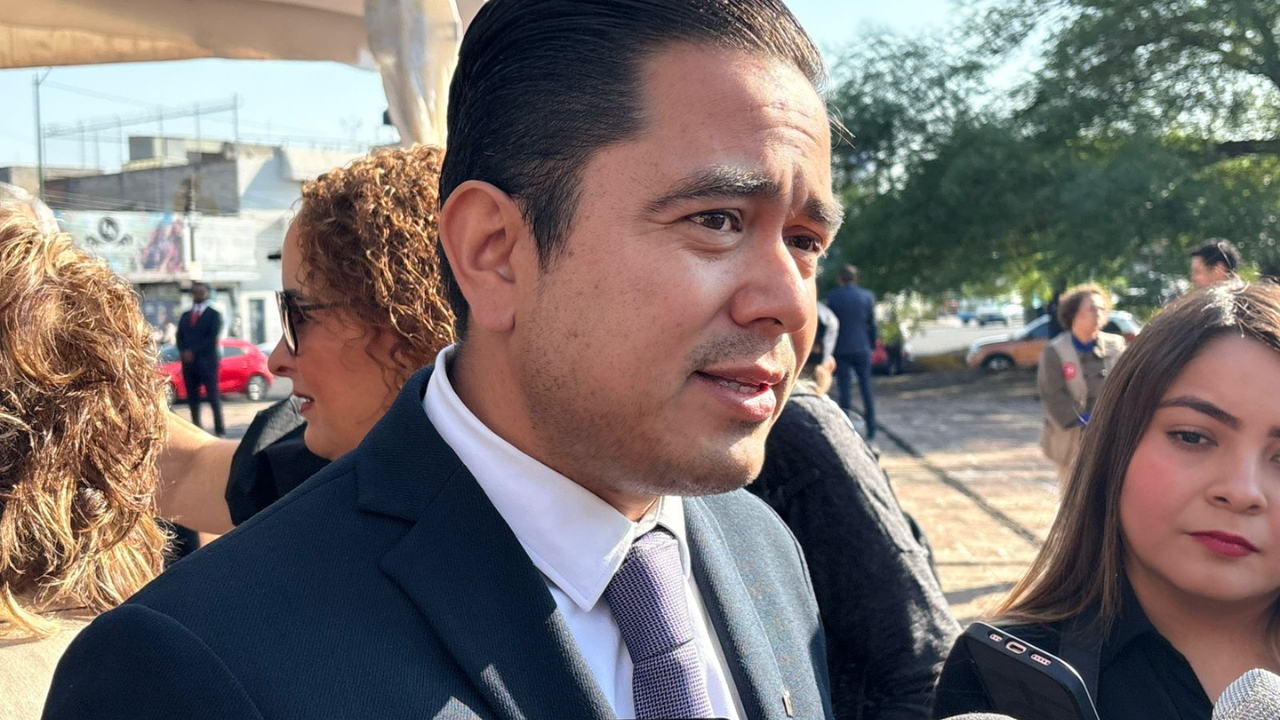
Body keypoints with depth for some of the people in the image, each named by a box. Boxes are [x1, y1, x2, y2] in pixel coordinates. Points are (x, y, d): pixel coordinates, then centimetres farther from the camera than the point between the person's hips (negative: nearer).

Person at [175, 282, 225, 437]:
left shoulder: (214, 314, 3)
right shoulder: (185, 315, 18)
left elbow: (212, 338, -8)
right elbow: (180, 338, 12)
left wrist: (193, 352, -13)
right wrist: (184, 352, -7)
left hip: (207, 361, -5)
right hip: (188, 362, 5)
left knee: (213, 396, -7)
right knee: (192, 398, 2)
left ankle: (219, 429, -6)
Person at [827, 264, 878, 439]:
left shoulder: (832, 297, -4)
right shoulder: (868, 296, 2)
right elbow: (872, 324, 5)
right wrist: (872, 345, 13)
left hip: (841, 349, -2)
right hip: (862, 348, 2)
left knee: (845, 388, 1)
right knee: (866, 387, 9)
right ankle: (871, 430, 9)